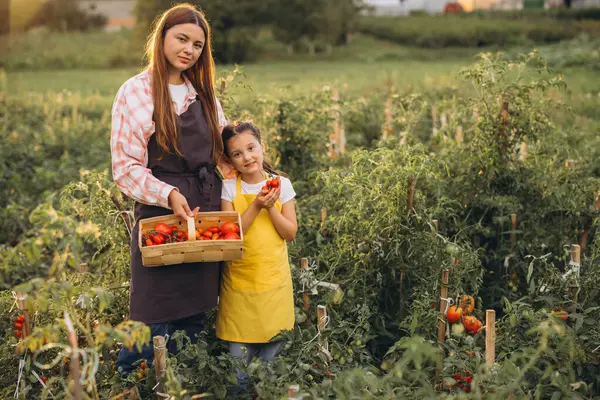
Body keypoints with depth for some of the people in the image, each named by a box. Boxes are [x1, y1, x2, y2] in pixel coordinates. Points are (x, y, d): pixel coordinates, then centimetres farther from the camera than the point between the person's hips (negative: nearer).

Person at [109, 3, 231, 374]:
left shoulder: (204, 94, 13)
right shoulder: (135, 92, -4)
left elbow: (224, 151, 19)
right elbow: (126, 167, -7)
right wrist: (169, 194, -20)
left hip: (206, 216, 6)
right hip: (161, 217, -5)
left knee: (194, 321, 10)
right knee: (154, 322, -5)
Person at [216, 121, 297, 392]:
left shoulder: (281, 184, -1)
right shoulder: (229, 188, -3)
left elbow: (290, 233, -2)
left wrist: (271, 207, -15)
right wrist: (256, 206, -20)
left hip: (274, 279, 1)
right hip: (239, 280, -1)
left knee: (272, 349, 9)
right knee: (239, 353, 4)